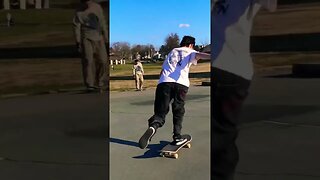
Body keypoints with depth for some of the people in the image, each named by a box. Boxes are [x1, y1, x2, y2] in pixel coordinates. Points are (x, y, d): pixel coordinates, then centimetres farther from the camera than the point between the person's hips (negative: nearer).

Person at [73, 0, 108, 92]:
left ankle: (99, 81, 19)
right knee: (88, 61, -11)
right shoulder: (79, 12, -2)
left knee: (102, 60, -1)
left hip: (98, 38, 3)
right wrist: (78, 41, -6)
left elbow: (102, 22, 11)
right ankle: (90, 84, -4)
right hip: (86, 38, -3)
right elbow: (76, 27, -1)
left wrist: (105, 35, 11)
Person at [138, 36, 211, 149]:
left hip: (164, 82, 3)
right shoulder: (189, 52, 21)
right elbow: (199, 55, -4)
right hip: (181, 84, -2)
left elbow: (163, 70, 28)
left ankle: (153, 127, -30)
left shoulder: (172, 52, 33)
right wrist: (210, 56, -23)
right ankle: (177, 137, 14)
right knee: (178, 111, 15)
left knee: (161, 111, 0)